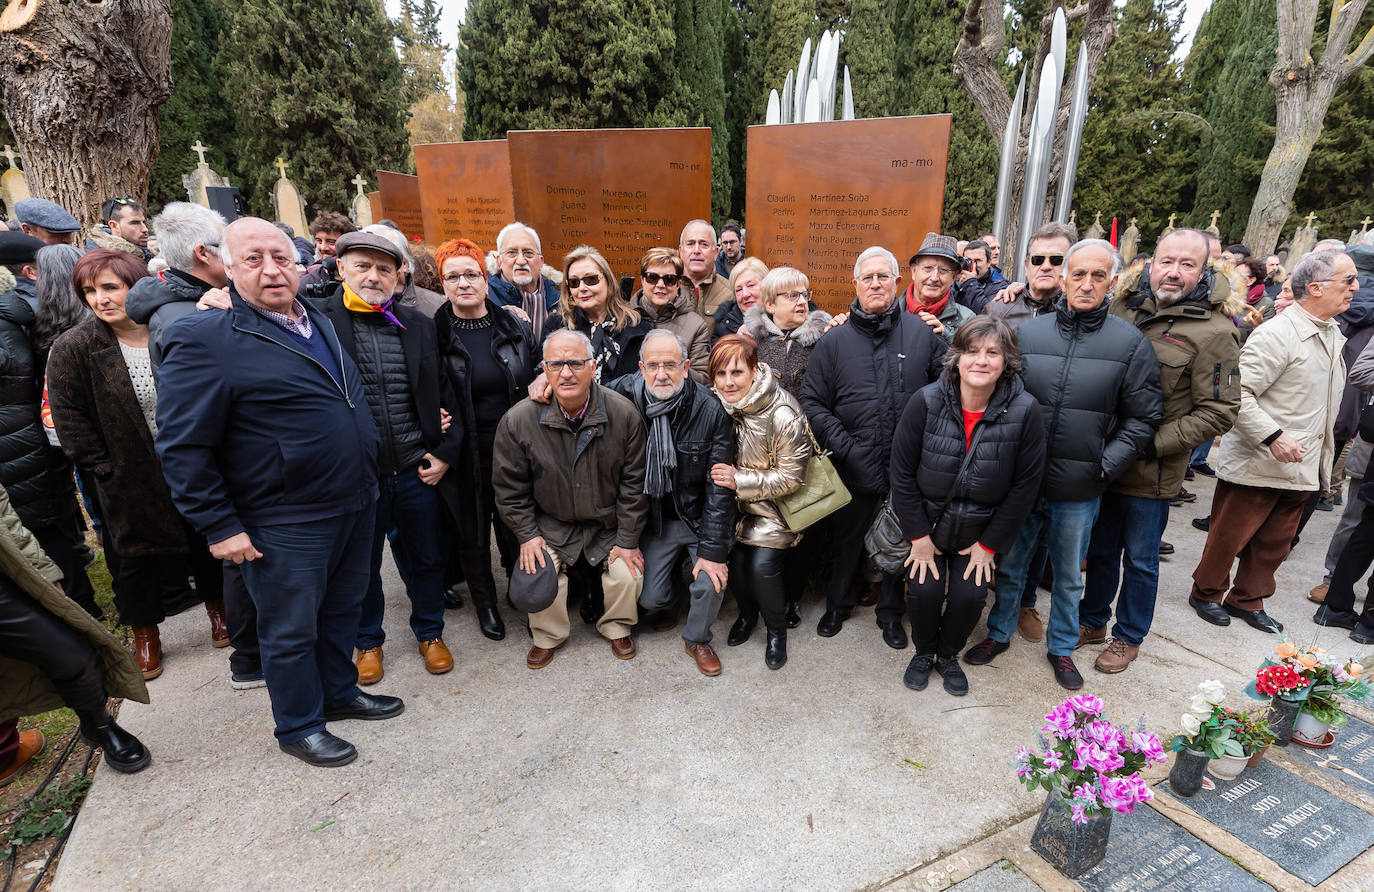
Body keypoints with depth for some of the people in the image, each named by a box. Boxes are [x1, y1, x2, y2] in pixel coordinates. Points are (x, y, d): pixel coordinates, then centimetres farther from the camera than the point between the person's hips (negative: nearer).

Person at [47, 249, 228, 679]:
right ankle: (145, 638, 30)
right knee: (137, 555, 12)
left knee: (207, 541, 15)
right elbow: (70, 420, -6)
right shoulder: (73, 349, -10)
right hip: (131, 479, -1)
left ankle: (217, 608, 37)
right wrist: (105, 468, -9)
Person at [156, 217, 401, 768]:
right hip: (286, 526, -7)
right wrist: (219, 525, -14)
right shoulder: (204, 340, -14)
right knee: (291, 630, 11)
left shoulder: (319, 322, 10)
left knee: (343, 609, 22)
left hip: (355, 505, 7)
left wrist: (367, 483, 18)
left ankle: (339, 693, 43)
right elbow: (181, 447, -14)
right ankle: (298, 727, 31)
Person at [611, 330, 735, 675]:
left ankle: (697, 640, 16)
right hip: (656, 516, 3)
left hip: (701, 515, -2)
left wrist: (712, 550, -19)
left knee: (710, 585, -19)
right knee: (650, 598, 0)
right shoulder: (628, 397, -13)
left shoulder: (711, 410, -20)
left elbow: (719, 487, -17)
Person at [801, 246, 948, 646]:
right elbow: (812, 402, -4)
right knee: (846, 541, 17)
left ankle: (891, 613, 39)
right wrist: (846, 448, -13)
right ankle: (837, 604, 42)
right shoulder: (835, 340, -2)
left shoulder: (923, 333, -1)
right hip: (854, 469, 0)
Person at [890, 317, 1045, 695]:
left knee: (970, 596, -8)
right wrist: (918, 536, -10)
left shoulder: (1025, 411, -16)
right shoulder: (926, 402, -18)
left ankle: (949, 655, 25)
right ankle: (924, 652, 23)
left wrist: (989, 544, -5)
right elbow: (902, 473, -10)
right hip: (927, 525, 0)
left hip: (981, 533, 1)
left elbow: (1026, 485, -8)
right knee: (924, 591, -11)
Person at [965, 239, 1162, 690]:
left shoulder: (1130, 343, -4)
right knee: (1009, 566, 17)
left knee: (1068, 576, 18)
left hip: (1079, 490, -1)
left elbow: (1142, 419, -1)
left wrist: (1104, 466, -9)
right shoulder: (1027, 332, -2)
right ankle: (999, 633, 37)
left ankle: (1062, 647, 38)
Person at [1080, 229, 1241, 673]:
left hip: (1151, 473, -4)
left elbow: (1219, 412, -11)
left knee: (1140, 560, 12)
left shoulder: (1214, 332, -12)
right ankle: (1092, 620, 38)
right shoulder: (1122, 306, 1)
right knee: (1100, 549, 19)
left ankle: (1129, 637, 32)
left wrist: (1152, 444, -18)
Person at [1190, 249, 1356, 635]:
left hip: (1302, 468, 8)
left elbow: (1326, 403, 23)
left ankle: (1247, 600, 31)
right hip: (1257, 466, -8)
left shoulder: (1334, 335, 12)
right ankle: (1205, 593, 25)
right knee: (1229, 537, 6)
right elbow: (1236, 393, -24)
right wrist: (1273, 437, -26)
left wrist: (1323, 455, 19)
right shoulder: (1278, 333, -18)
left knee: (1275, 544, 16)